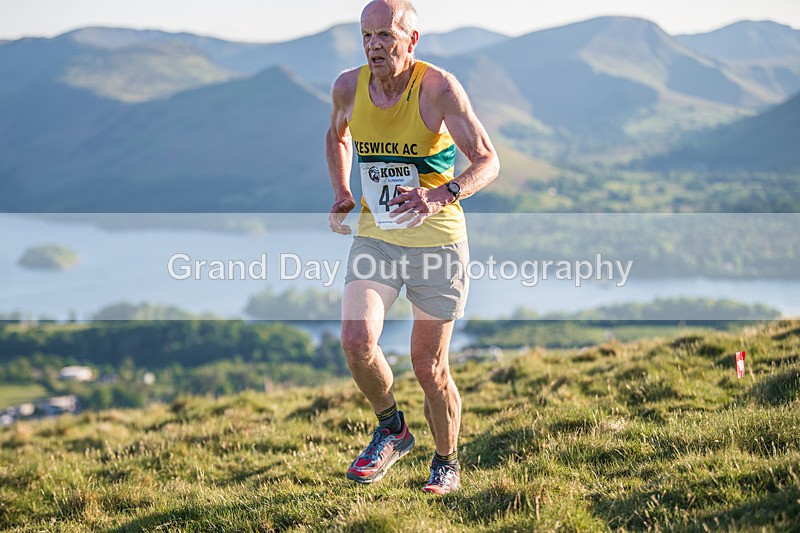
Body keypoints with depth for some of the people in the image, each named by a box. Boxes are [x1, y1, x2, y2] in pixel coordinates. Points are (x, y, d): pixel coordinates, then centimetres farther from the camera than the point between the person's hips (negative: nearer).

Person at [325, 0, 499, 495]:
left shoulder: (439, 88, -15)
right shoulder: (350, 86, -2)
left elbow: (488, 160, -16)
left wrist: (441, 196, -34)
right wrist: (342, 194, 6)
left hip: (437, 239, -3)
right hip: (374, 236, 3)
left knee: (428, 365, 1)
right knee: (356, 340, -17)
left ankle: (447, 463, 26)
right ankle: (392, 429, 11)